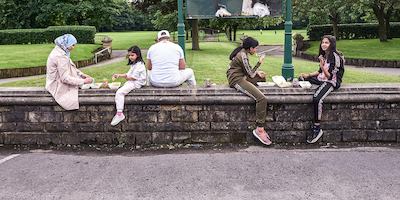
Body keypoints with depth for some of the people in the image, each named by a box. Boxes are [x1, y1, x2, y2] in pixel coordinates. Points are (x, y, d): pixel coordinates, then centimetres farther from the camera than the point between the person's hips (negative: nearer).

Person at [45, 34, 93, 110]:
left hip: (58, 82, 10)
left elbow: (71, 68, 12)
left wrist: (83, 75, 1)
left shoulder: (59, 51, 4)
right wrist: (83, 81, -23)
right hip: (58, 88, -10)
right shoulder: (61, 56, -26)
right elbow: (65, 78, -26)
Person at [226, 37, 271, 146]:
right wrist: (259, 63, -5)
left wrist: (257, 72, 6)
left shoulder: (243, 52, 13)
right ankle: (259, 129, -19)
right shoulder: (243, 56, -18)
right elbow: (251, 74, -14)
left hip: (241, 77, 12)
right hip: (237, 80, -11)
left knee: (262, 76, 27)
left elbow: (248, 69, 21)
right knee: (262, 99, -25)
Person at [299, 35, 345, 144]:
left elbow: (330, 76, -19)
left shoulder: (335, 56, -14)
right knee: (302, 78, 18)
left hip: (331, 82, -10)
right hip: (322, 79, 10)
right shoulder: (324, 55, 13)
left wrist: (322, 66, -33)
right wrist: (308, 75, 9)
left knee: (317, 99, -33)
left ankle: (317, 128, -26)